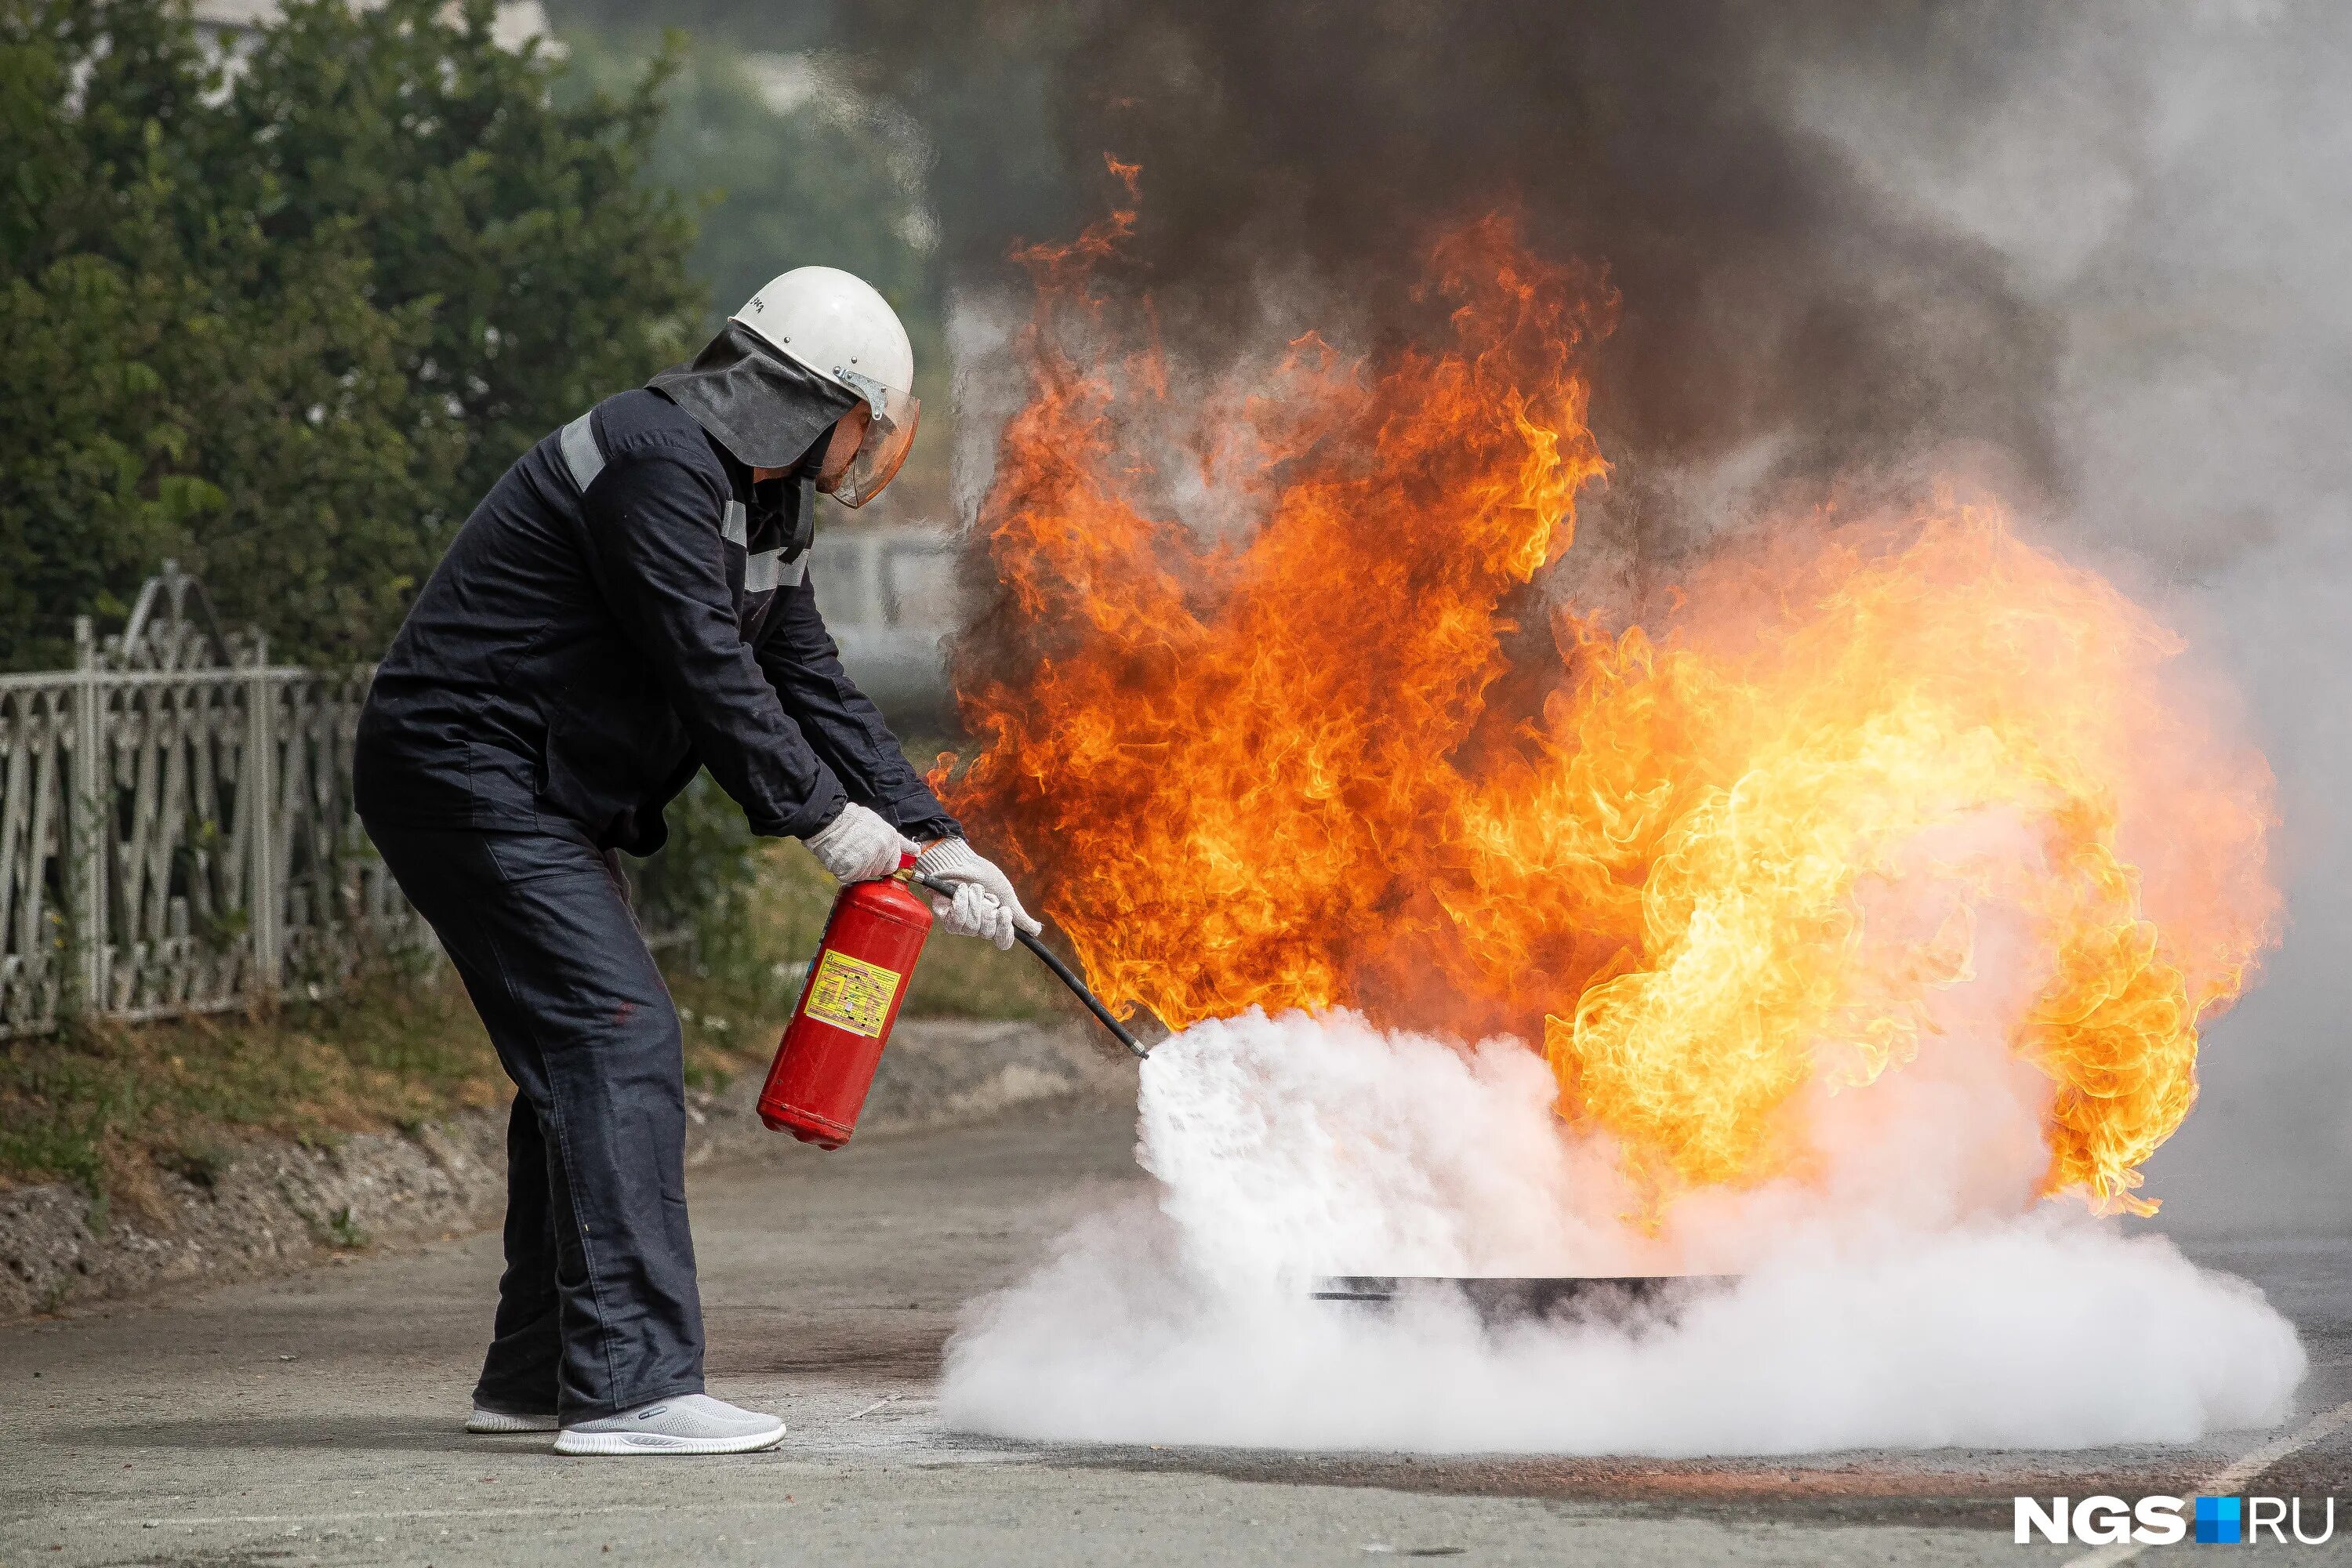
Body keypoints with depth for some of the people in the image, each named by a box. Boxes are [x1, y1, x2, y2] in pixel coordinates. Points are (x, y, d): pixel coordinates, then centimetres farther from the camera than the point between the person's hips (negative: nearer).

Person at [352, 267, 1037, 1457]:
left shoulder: (759, 502, 14)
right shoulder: (656, 464, -19)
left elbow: (811, 683, 16)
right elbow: (706, 671, -22)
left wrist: (935, 841, 10)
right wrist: (822, 816, -15)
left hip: (529, 796, 11)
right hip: (463, 768, -11)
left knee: (582, 1057, 14)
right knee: (617, 1032, -16)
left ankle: (539, 1372, 21)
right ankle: (631, 1385, -20)